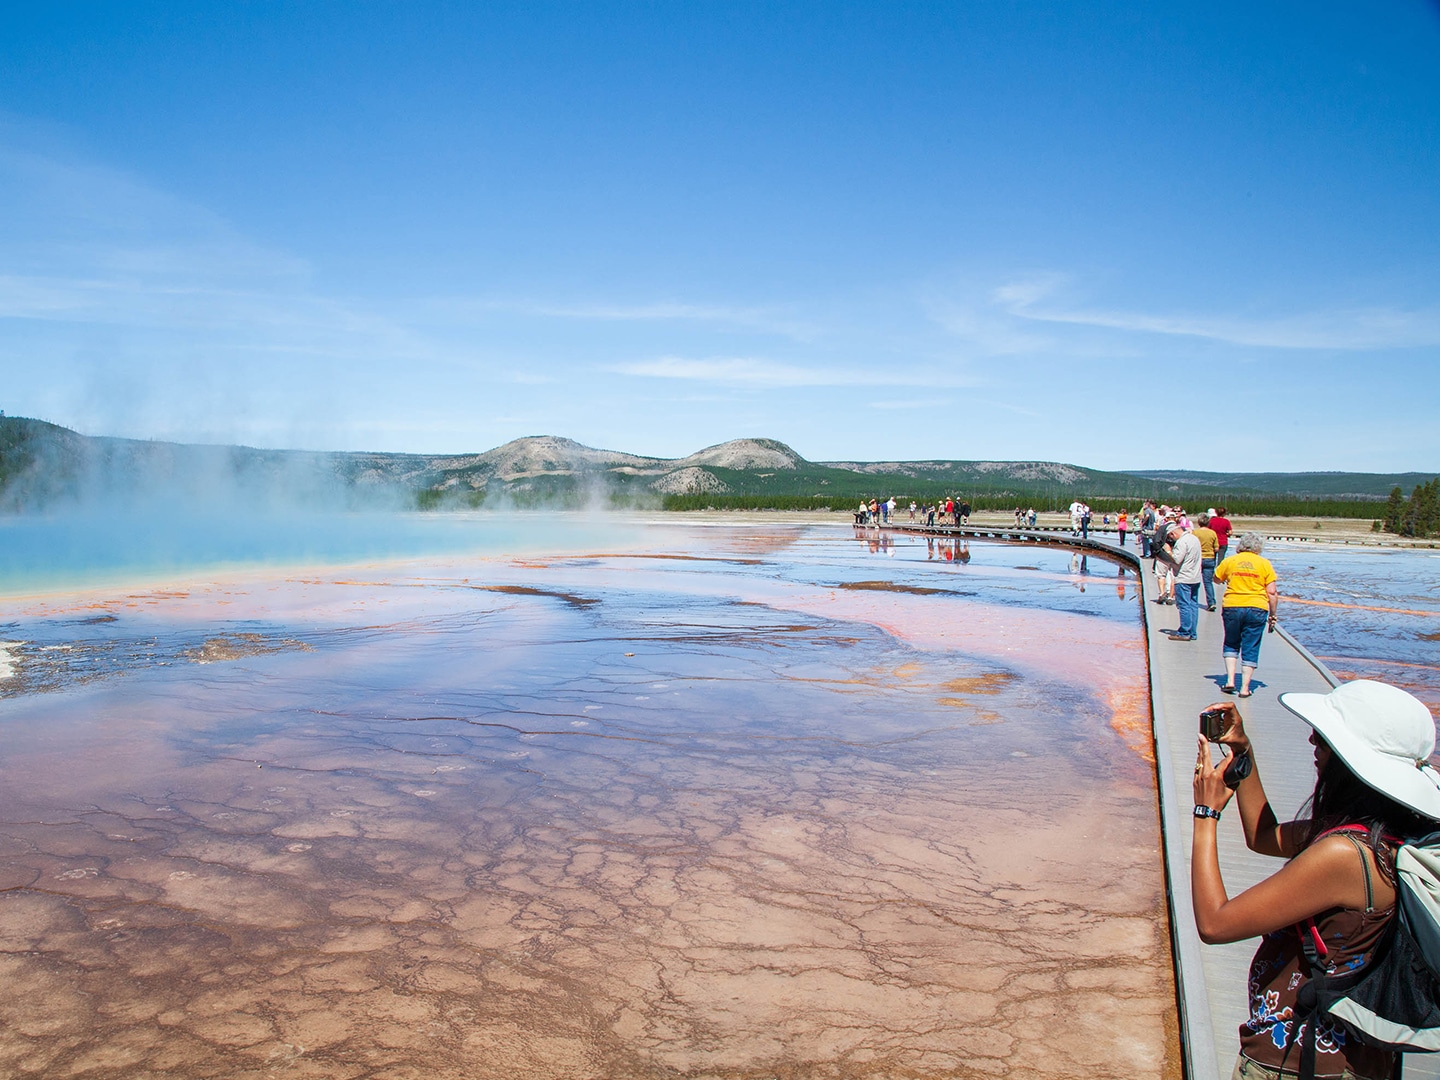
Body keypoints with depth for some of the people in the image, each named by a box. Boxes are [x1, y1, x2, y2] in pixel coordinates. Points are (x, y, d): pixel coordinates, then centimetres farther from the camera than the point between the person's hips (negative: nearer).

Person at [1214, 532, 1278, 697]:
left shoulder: (1230, 561, 2)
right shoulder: (1264, 563, 0)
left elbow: (1217, 579, 17)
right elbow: (1272, 593, -1)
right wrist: (1273, 615, 6)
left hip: (1232, 607, 1)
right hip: (1256, 609, -1)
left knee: (1231, 644, 18)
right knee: (1250, 649, 6)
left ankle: (1230, 680, 7)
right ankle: (1245, 688, 6)